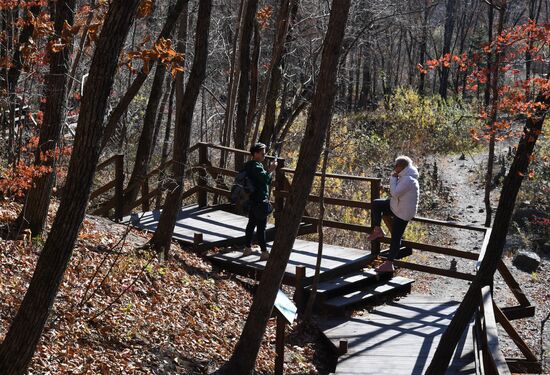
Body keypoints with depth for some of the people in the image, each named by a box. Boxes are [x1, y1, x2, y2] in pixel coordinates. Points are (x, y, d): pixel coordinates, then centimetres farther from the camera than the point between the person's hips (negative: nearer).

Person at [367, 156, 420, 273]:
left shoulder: (408, 180, -27)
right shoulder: (405, 177, 6)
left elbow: (395, 193, -30)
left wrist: (393, 178, -20)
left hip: (403, 213, -10)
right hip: (396, 206, 10)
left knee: (396, 238, -1)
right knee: (376, 204, 12)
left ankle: (389, 263, 8)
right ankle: (378, 231, 13)